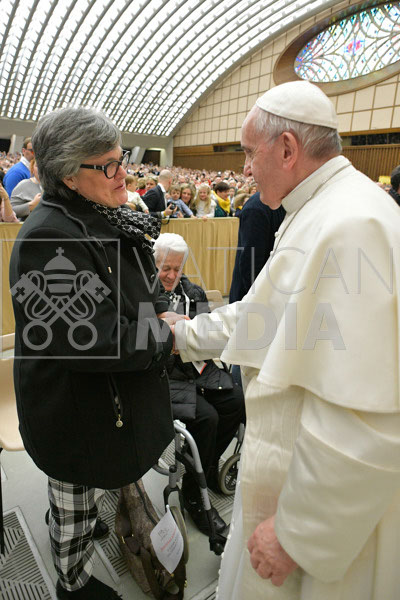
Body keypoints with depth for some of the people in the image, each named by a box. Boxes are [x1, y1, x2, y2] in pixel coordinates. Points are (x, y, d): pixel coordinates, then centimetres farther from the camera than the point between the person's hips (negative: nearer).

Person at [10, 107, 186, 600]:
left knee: (102, 486, 30)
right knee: (77, 507, 19)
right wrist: (163, 338, -18)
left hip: (121, 394, 8)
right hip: (79, 414, -8)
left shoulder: (108, 221, 3)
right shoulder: (49, 238, -27)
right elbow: (91, 339, -31)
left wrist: (158, 315, -3)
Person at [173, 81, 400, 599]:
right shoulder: (316, 214, 7)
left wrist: (297, 533, -20)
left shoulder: (352, 227, -29)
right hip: (291, 459, 9)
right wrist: (183, 337, 19)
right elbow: (266, 314, 15)